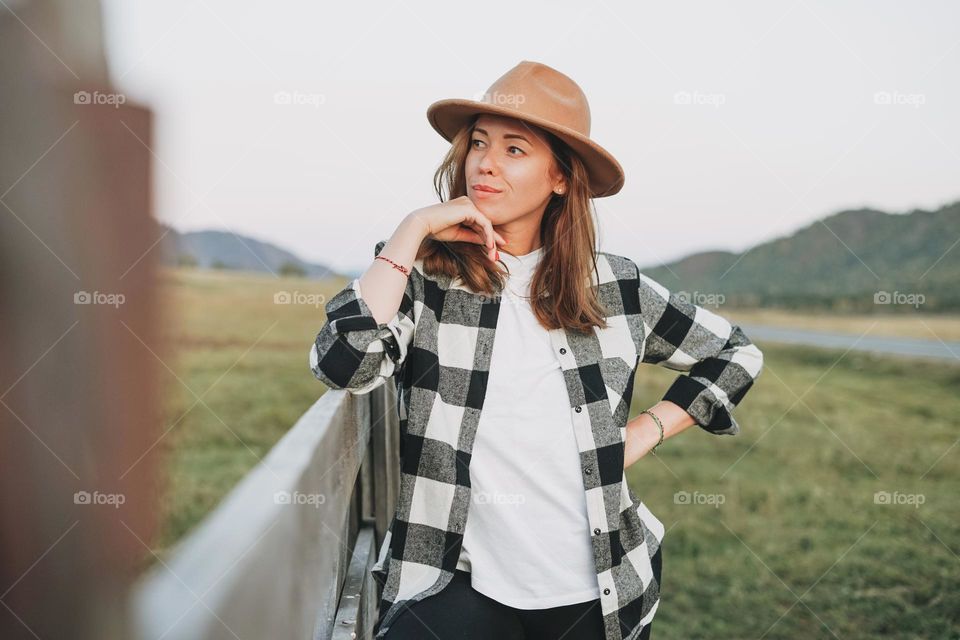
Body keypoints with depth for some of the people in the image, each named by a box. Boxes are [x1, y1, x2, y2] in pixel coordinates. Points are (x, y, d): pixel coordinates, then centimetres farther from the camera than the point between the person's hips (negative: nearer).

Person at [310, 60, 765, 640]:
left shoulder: (614, 286, 1)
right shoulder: (421, 273, -4)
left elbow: (737, 355, 13)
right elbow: (341, 364, -21)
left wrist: (647, 431, 1)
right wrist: (413, 229, -17)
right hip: (461, 585, -2)